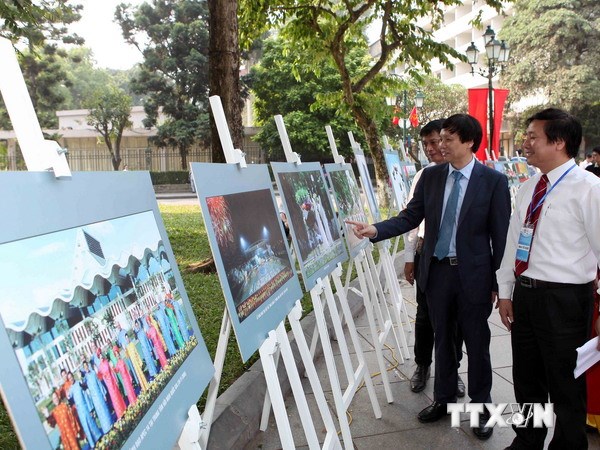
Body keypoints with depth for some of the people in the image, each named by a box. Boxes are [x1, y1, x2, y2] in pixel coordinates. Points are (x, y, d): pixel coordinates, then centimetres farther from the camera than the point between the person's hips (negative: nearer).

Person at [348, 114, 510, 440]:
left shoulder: (493, 180, -9)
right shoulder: (431, 176, 2)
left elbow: (501, 234, -7)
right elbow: (411, 217, 2)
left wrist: (499, 281, -6)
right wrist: (376, 230, -13)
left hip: (473, 274, -3)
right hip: (436, 270, 4)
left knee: (477, 343, 11)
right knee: (442, 339, 18)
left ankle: (481, 407, 32)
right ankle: (444, 398, 37)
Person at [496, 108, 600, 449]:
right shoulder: (529, 188, 9)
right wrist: (506, 292, 13)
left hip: (564, 299, -7)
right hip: (525, 294, 7)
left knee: (566, 387, 11)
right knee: (527, 380, 22)